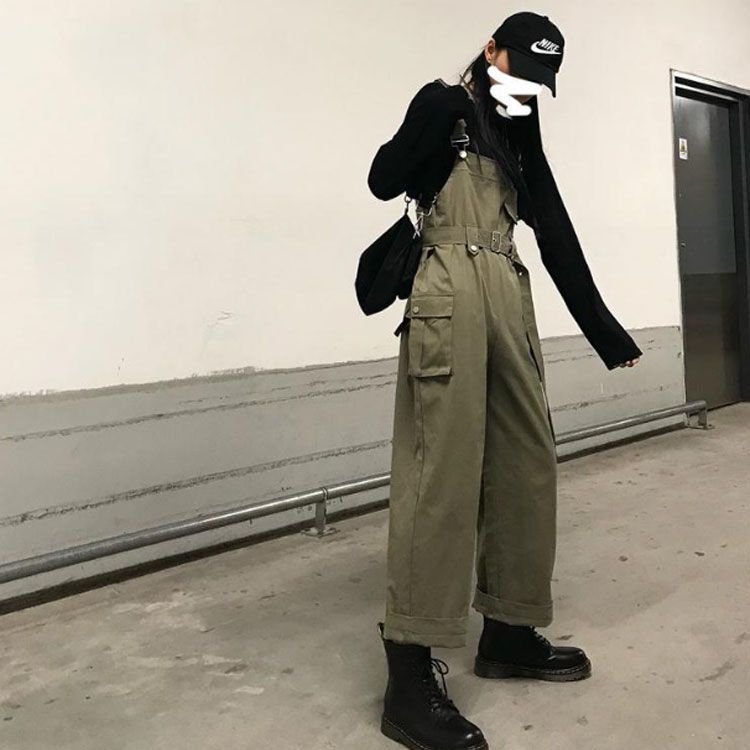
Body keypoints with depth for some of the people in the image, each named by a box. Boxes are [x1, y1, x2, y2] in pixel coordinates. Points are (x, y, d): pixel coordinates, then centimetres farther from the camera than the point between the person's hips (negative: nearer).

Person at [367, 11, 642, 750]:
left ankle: (509, 629, 19)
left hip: (510, 297, 8)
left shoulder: (522, 142, 26)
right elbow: (383, 180, -3)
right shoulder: (443, 104, 9)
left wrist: (600, 326, 20)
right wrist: (439, 113, -11)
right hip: (450, 292, -7)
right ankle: (411, 675, -11)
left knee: (527, 465, 6)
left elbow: (556, 237, 22)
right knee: (441, 470, -14)